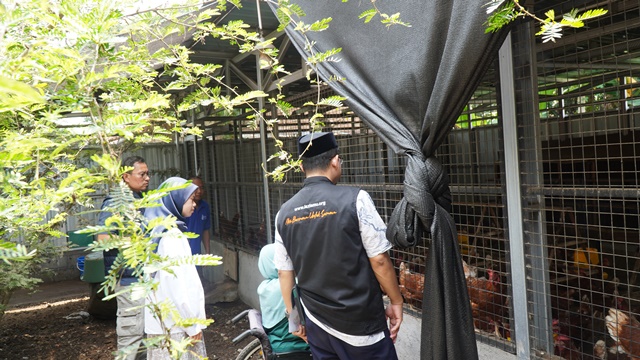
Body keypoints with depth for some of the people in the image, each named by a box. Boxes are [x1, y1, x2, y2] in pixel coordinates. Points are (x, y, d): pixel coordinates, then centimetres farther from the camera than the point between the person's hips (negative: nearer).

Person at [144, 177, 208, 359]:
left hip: (172, 320, 9)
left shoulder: (166, 230, 11)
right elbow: (174, 283, -23)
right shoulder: (170, 234, -19)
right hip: (175, 322, -9)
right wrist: (192, 324, -17)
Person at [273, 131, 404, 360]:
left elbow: (285, 272, 5)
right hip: (361, 323, -4)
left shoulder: (284, 213, -1)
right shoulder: (355, 199, -14)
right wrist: (396, 301, 1)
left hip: (316, 323, 5)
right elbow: (379, 259, -12)